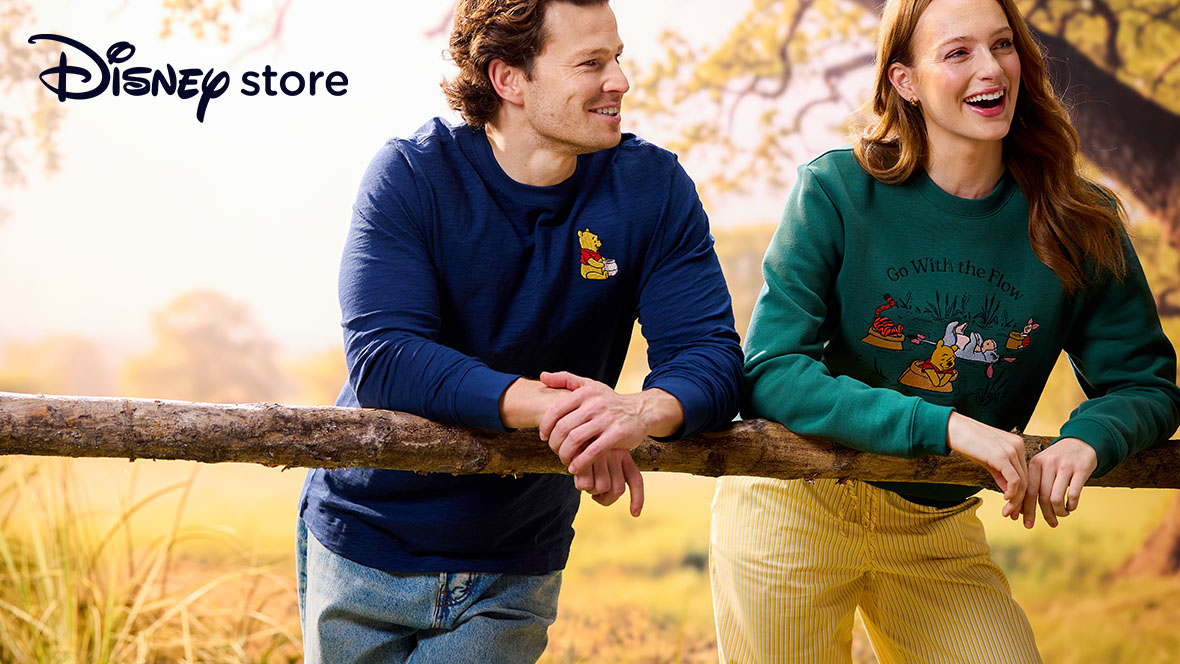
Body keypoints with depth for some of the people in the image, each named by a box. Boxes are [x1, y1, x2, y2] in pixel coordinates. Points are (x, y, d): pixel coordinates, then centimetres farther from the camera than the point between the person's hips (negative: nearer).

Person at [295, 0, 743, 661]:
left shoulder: (653, 187, -9)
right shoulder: (411, 176, -15)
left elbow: (712, 356, -14)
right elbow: (381, 358, -26)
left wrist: (644, 410, -38)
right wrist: (545, 404, -40)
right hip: (366, 552, -1)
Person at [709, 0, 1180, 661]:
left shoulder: (1078, 226, -7)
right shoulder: (837, 192, -15)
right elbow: (770, 372, -21)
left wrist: (1088, 436, -24)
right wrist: (945, 426, -31)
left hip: (938, 531, 3)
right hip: (798, 511, -3)